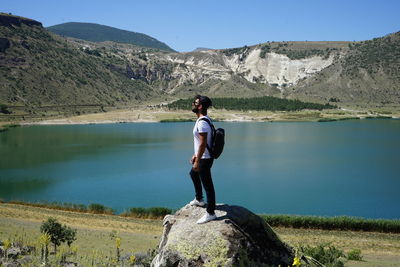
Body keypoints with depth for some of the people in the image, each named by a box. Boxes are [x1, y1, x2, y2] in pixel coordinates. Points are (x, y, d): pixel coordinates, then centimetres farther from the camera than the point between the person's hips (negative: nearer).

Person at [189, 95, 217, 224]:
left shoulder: (202, 123, -24)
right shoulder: (204, 120, 8)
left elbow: (203, 144, -26)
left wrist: (197, 161, -23)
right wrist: (195, 155, 22)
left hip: (204, 159, -11)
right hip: (202, 157, 11)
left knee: (207, 185, -2)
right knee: (193, 174, 32)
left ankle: (210, 213, 8)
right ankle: (199, 199, 47)